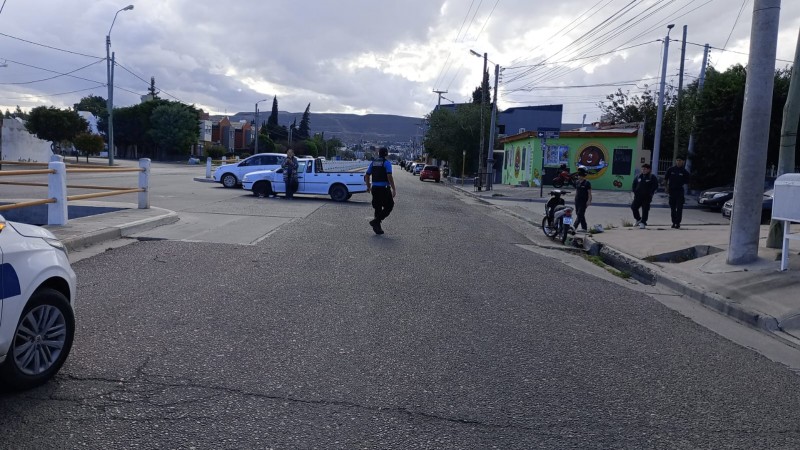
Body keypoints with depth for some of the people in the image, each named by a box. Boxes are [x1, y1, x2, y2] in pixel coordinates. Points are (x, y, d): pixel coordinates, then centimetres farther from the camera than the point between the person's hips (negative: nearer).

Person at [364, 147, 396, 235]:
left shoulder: (373, 163, 11)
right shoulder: (386, 163, -7)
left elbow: (367, 176, 14)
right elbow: (389, 177, -18)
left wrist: (368, 186, 27)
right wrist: (394, 189, -14)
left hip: (375, 188, 6)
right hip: (384, 188, -6)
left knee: (378, 208, 13)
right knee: (389, 206, 5)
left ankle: (377, 227, 12)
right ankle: (375, 221, -8)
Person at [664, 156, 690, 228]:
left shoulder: (684, 172, 0)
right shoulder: (670, 170, 3)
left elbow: (686, 183, 4)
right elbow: (665, 179, 10)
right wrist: (667, 188, 4)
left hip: (680, 192, -2)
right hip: (672, 191, 2)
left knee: (679, 208, -6)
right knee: (672, 208, 8)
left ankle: (678, 222, -2)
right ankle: (674, 222, 17)